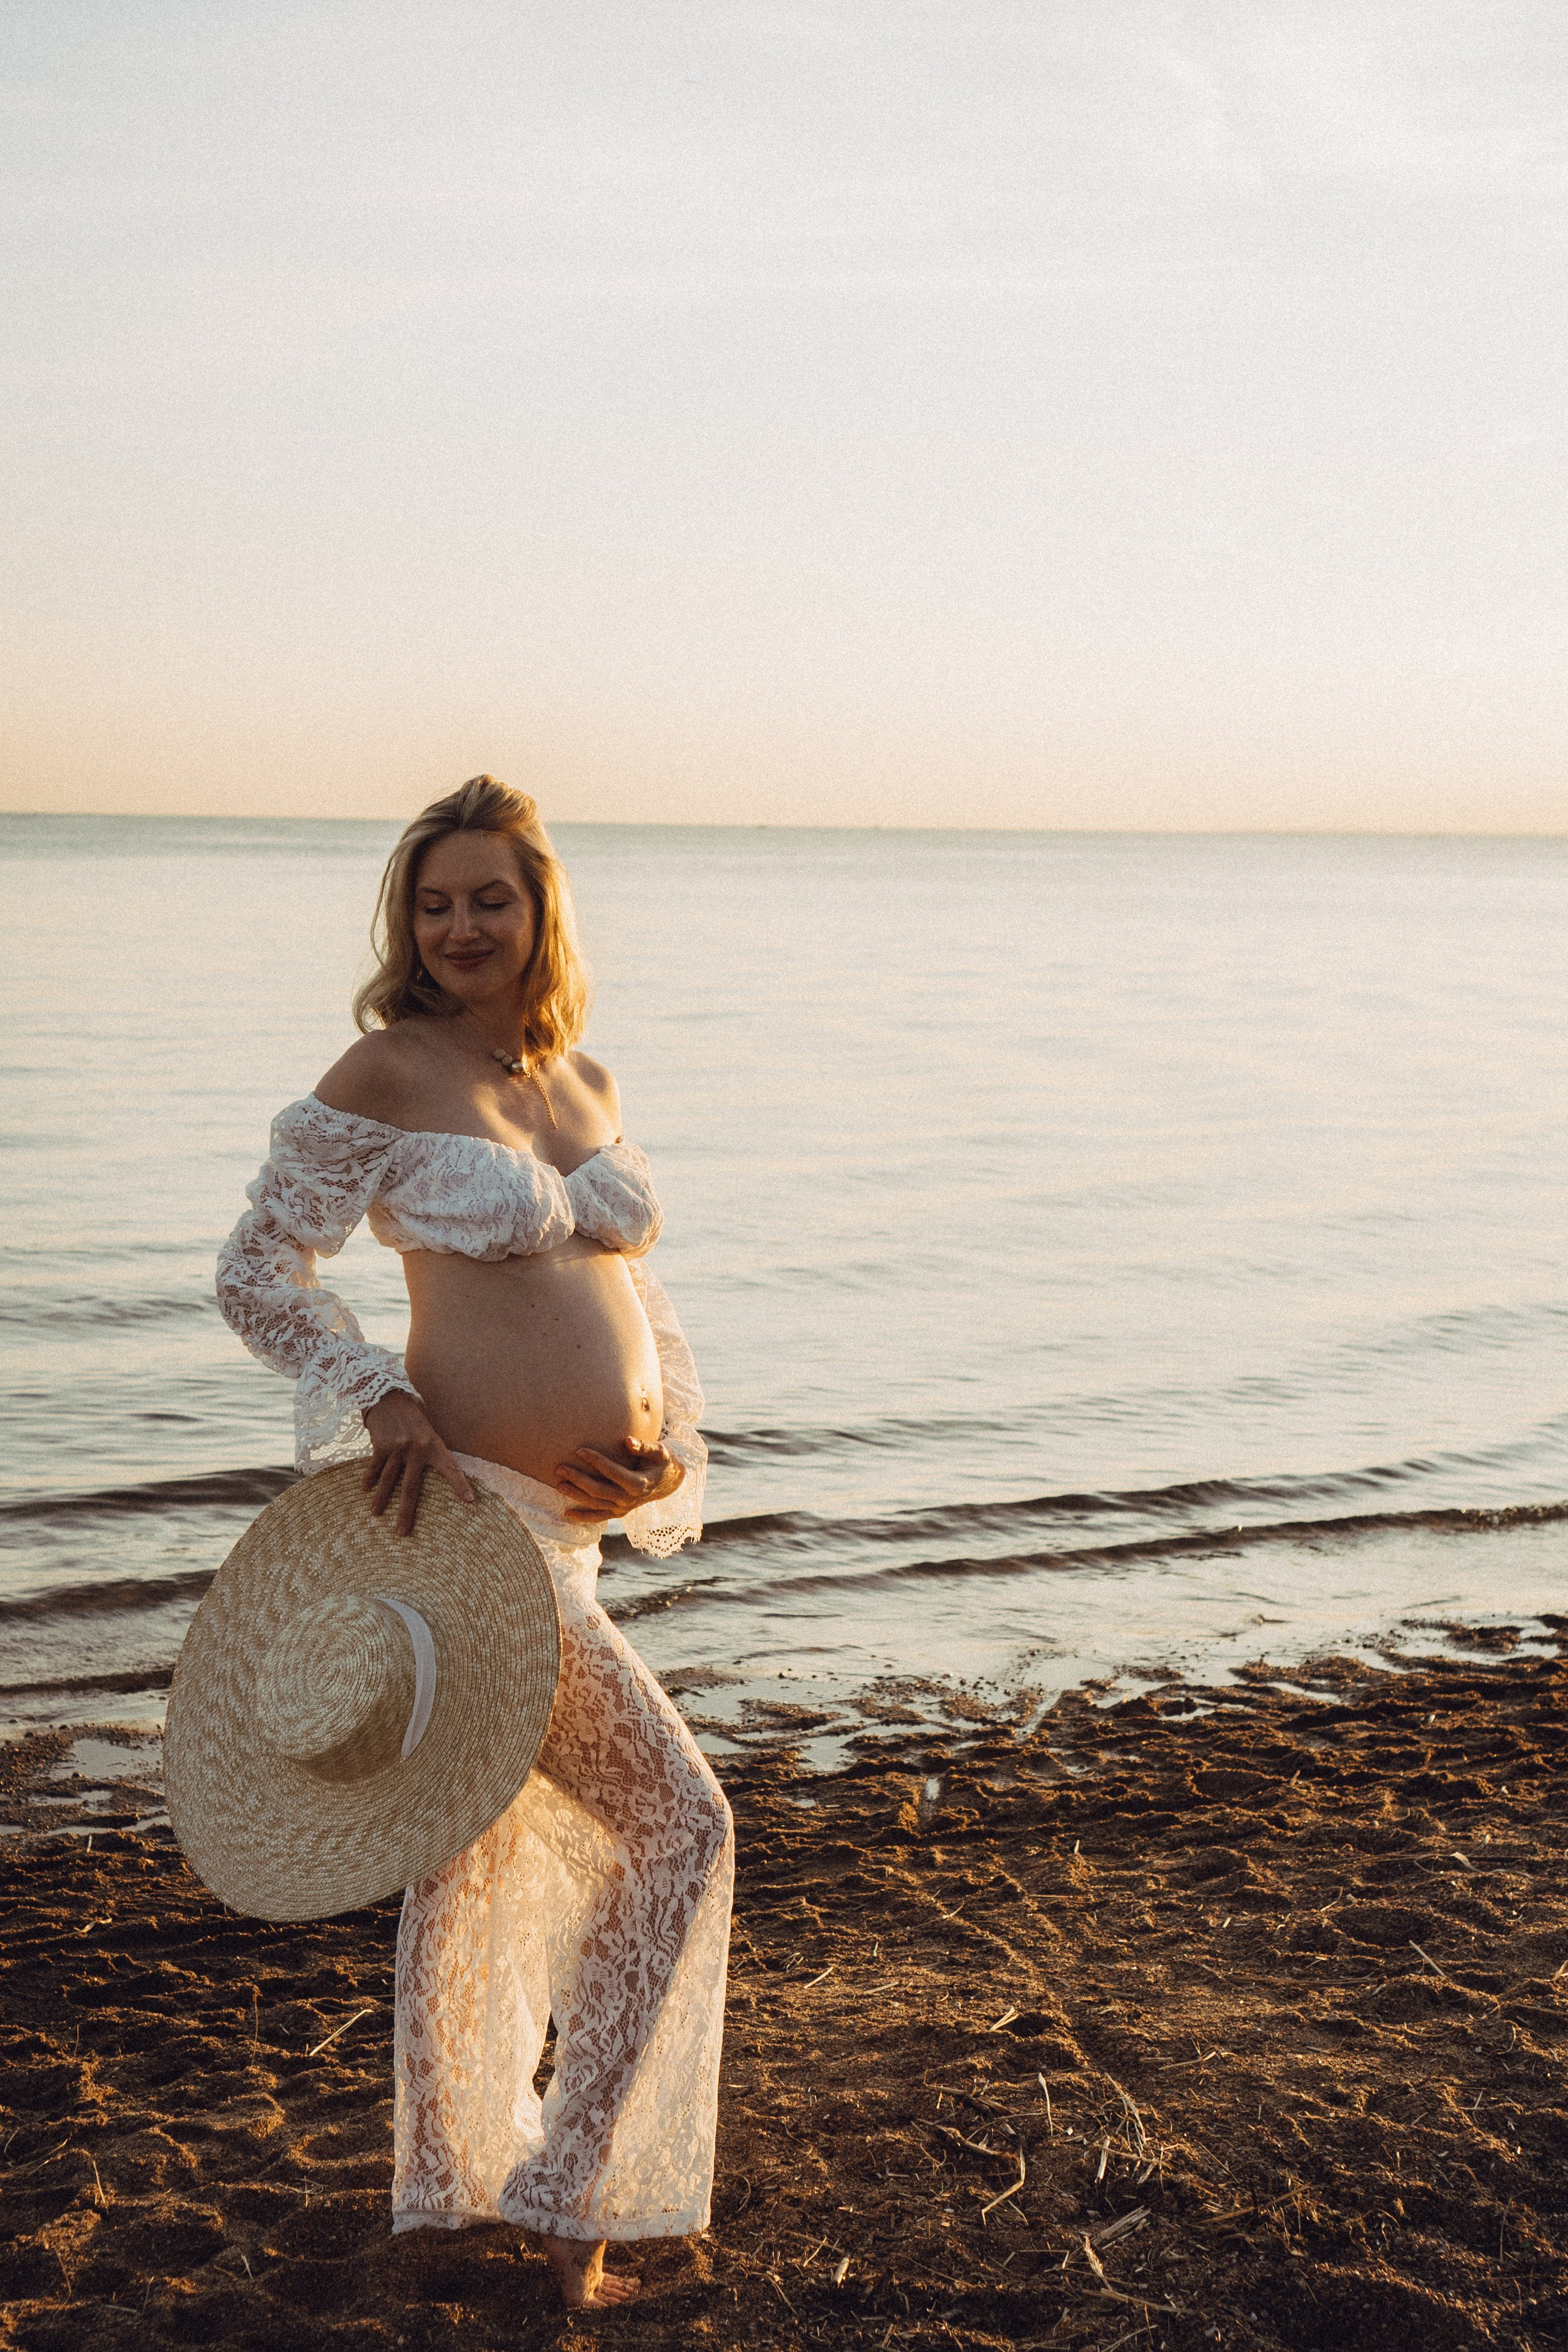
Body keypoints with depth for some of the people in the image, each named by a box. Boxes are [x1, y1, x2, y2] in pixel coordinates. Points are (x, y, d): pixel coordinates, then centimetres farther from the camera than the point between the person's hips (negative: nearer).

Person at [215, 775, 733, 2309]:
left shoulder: (584, 1083, 11)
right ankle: (571, 2185, 11)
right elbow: (255, 1273, -7)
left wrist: (671, 1435, 3)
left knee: (483, 1835, 18)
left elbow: (624, 1273, 20)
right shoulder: (386, 1074, -10)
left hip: (567, 1515, 8)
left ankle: (451, 2183, 35)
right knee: (675, 1820, -3)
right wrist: (381, 1398, -21)